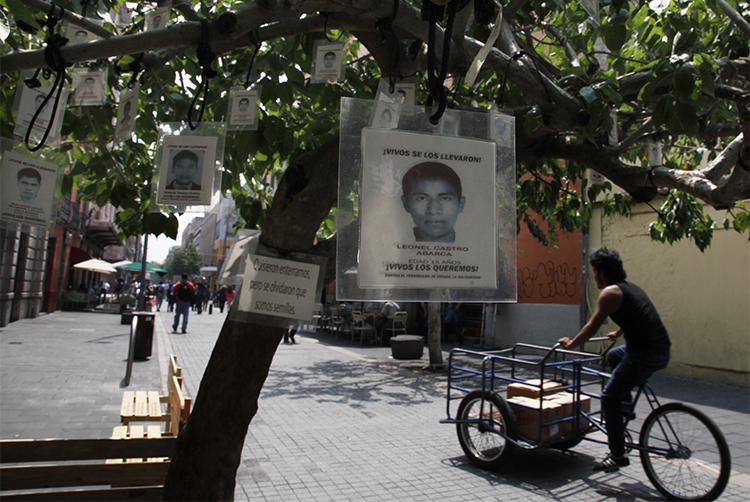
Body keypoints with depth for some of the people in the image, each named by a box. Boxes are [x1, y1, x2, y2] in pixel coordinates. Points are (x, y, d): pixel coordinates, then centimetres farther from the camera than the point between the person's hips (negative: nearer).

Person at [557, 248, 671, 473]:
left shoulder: (610, 292, -8)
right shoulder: (631, 288, 18)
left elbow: (591, 327, -8)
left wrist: (570, 344, 7)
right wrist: (617, 333, 53)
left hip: (645, 355, -9)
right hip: (662, 350, 9)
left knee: (609, 398, 3)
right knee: (613, 355, 32)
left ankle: (618, 456, 8)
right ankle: (626, 406, 31)